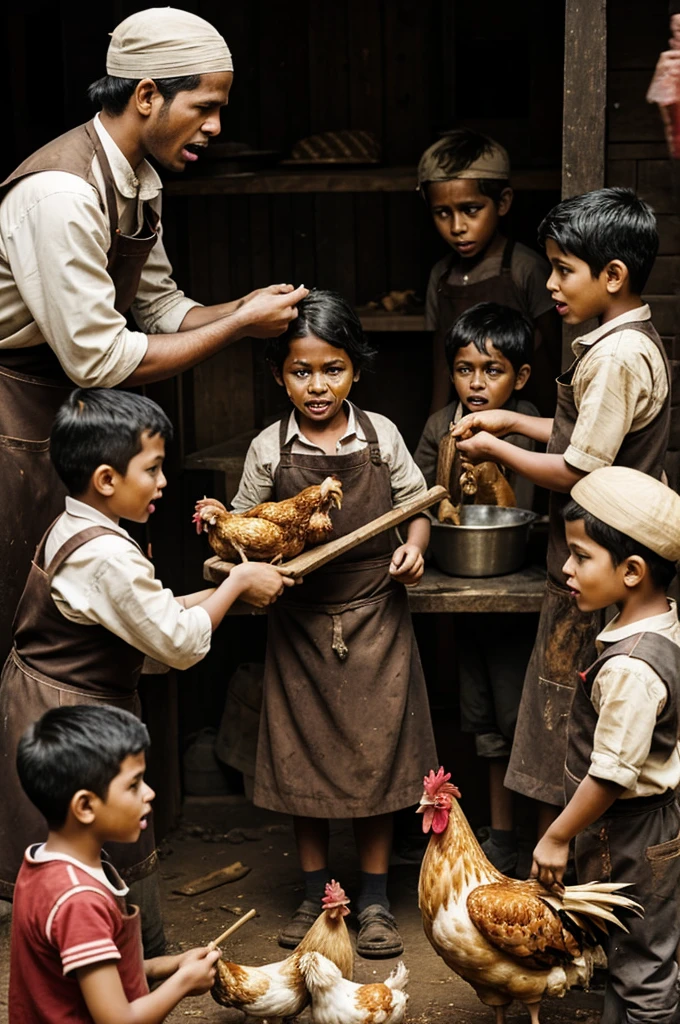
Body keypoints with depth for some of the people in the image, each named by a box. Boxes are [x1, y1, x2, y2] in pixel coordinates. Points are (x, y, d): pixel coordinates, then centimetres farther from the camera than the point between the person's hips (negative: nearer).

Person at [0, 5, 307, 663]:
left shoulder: (140, 182, 5)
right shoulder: (61, 195, -26)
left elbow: (162, 309, 15)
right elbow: (99, 359, -24)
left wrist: (244, 309, -4)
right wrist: (238, 325, -18)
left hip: (70, 411, 9)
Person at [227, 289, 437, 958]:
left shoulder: (380, 436, -1)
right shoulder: (269, 450, -2)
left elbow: (416, 503, 9)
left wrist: (413, 549, -10)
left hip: (374, 615, 0)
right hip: (299, 621, 0)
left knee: (375, 752, 3)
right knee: (304, 755, 6)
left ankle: (375, 900, 16)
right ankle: (315, 896, 21)